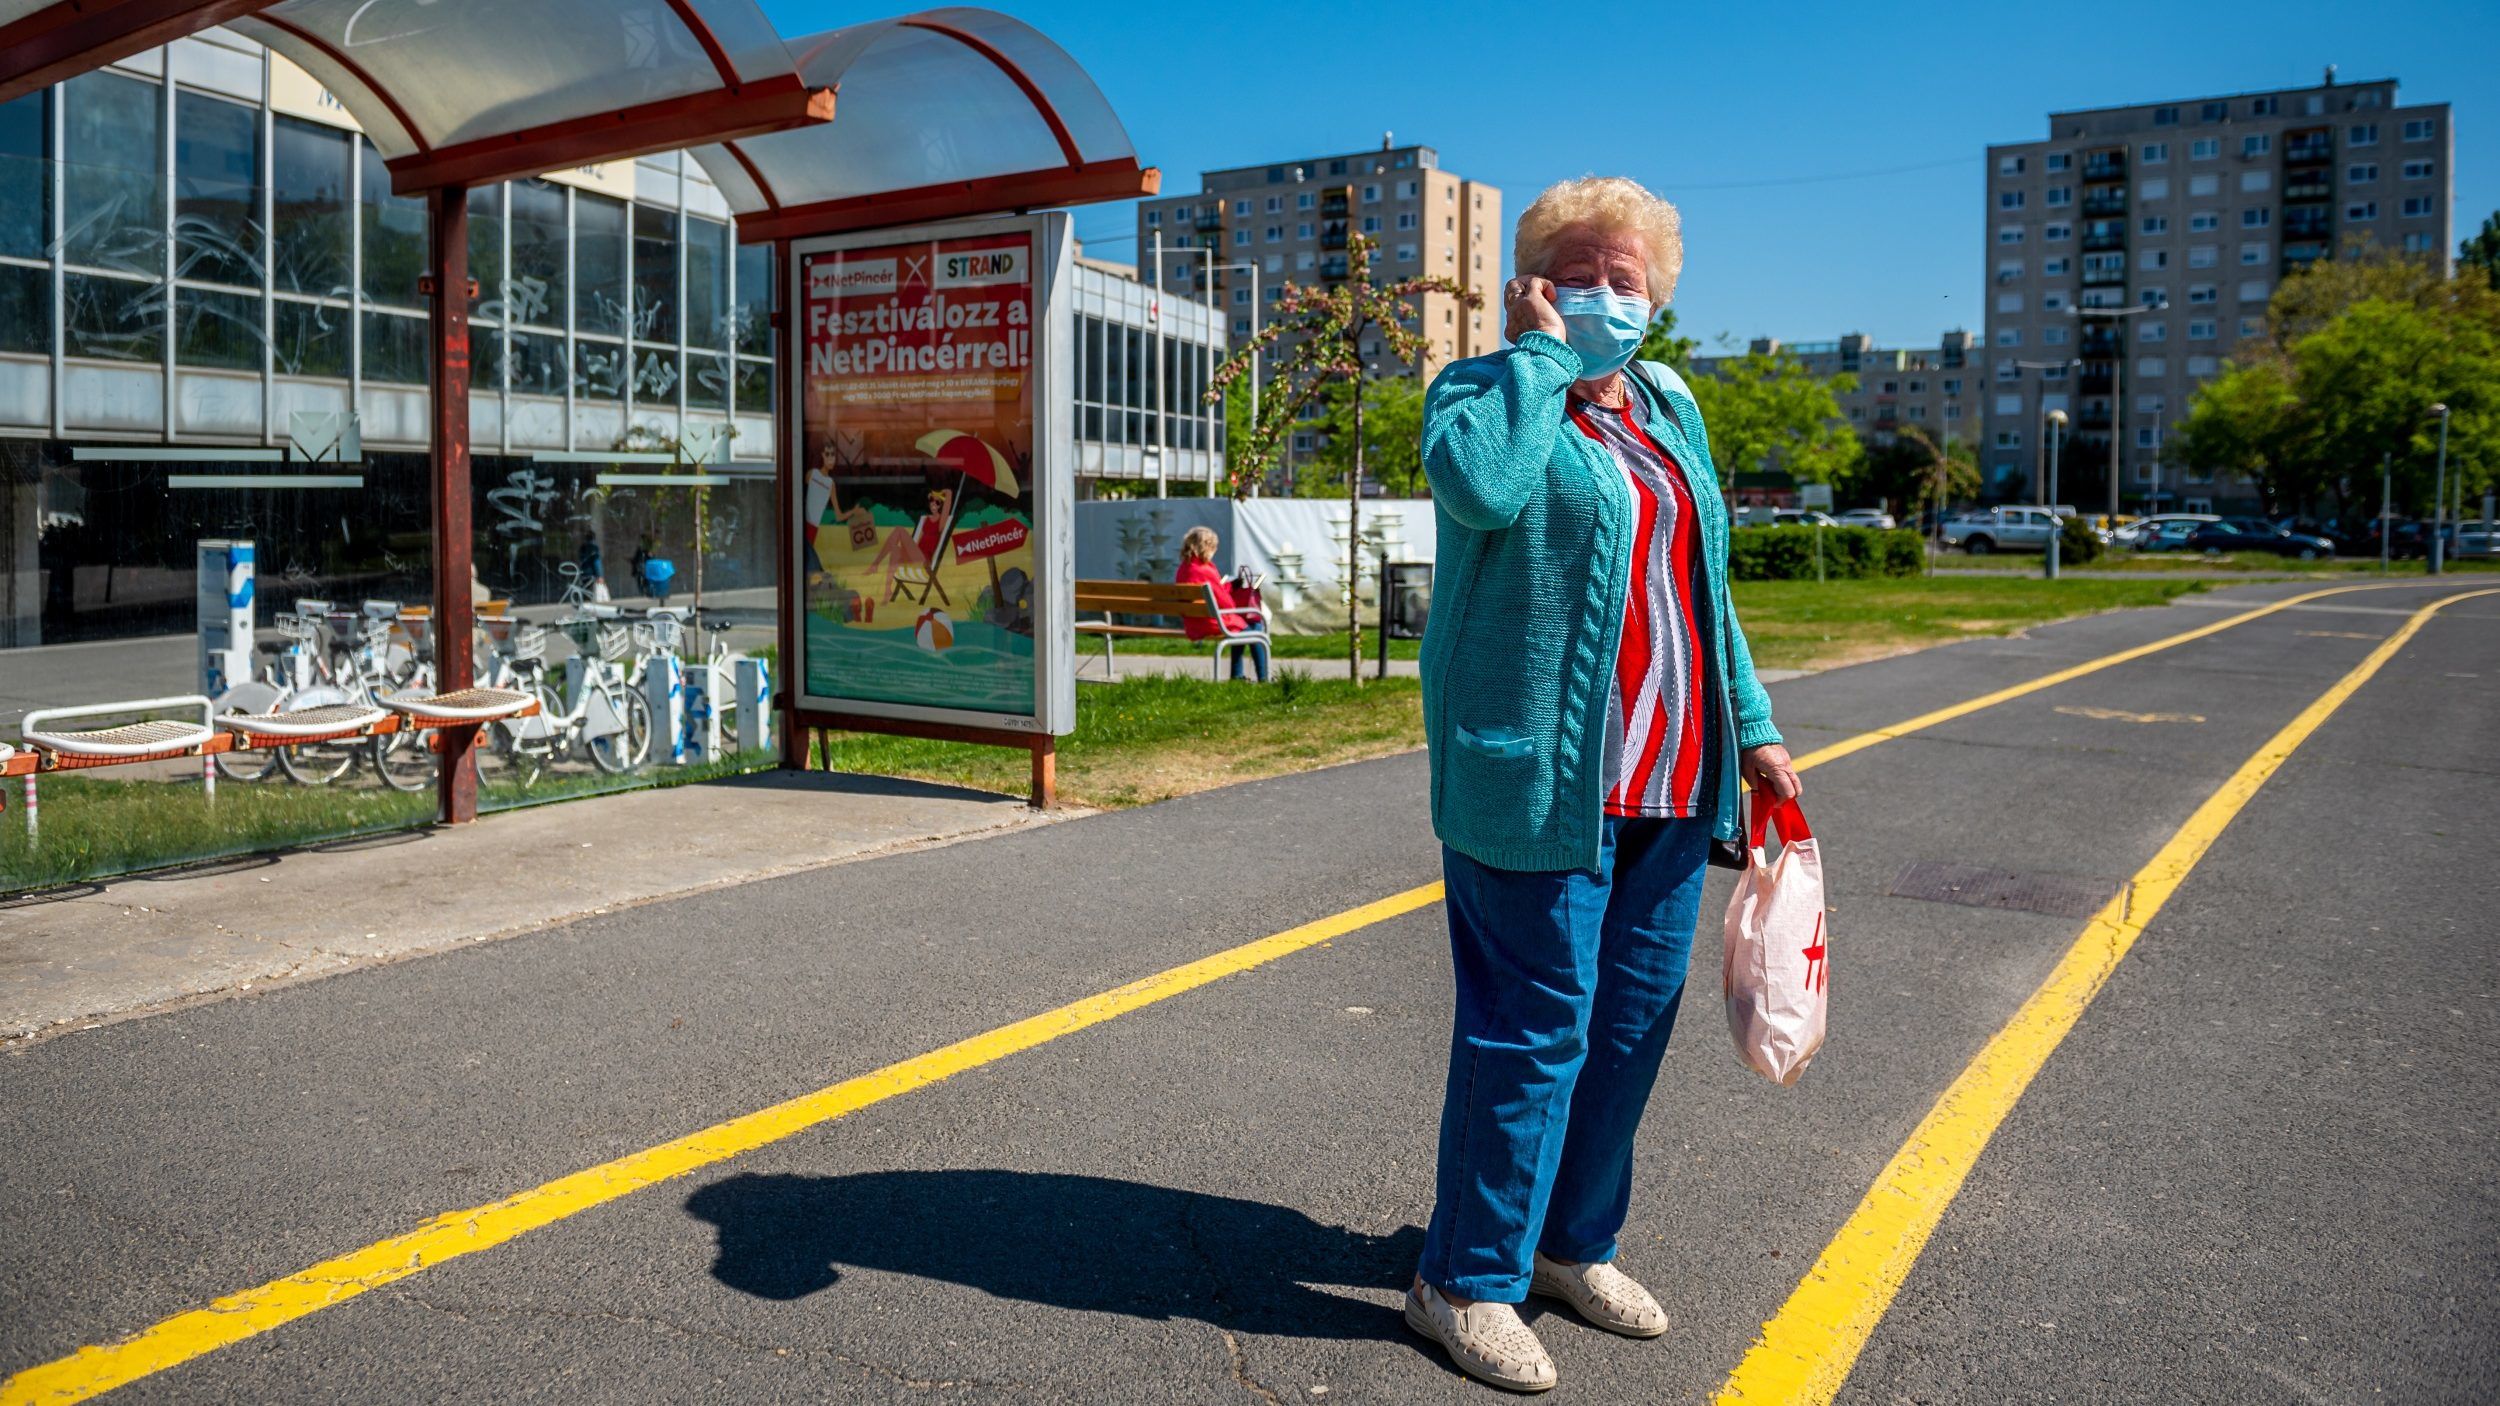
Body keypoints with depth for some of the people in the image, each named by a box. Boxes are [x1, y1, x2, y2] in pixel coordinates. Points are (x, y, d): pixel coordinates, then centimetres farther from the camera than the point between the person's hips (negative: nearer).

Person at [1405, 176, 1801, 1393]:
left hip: (1670, 785, 7)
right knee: (1535, 1030, -3)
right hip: (1540, 779, -7)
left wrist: (1749, 728, 18)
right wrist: (1537, 351, -14)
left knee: (1632, 1023, 14)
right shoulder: (1484, 388, -3)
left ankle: (1573, 1242, 32)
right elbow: (1480, 485, -28)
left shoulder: (1669, 409, 18)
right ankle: (1466, 1279, 14)